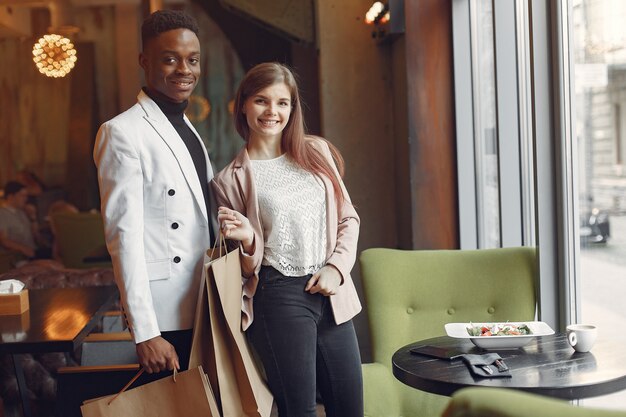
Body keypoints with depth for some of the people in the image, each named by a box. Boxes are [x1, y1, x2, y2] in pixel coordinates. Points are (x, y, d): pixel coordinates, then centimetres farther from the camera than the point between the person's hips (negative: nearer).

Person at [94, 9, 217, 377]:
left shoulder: (189, 131, 15)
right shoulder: (122, 133, -10)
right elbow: (124, 237, -16)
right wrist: (145, 332, -20)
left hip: (207, 307, 8)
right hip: (167, 316, -8)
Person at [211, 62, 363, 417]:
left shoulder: (317, 152, 9)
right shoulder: (230, 180, 1)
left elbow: (348, 217, 14)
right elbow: (248, 268, 5)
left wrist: (337, 267, -2)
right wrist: (247, 241, -17)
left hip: (330, 294, 4)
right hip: (279, 297, -4)